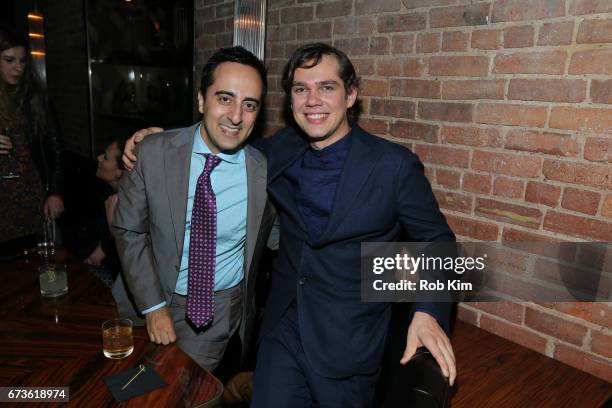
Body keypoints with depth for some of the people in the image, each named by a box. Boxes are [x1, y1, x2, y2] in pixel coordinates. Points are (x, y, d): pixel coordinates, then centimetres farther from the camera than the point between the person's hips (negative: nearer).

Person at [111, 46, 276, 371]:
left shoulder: (264, 169, -15)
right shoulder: (153, 153, -15)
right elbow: (128, 231, -6)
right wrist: (153, 305, -9)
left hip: (223, 311, -1)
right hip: (153, 301, 1)